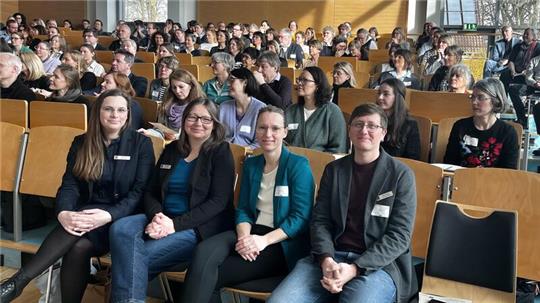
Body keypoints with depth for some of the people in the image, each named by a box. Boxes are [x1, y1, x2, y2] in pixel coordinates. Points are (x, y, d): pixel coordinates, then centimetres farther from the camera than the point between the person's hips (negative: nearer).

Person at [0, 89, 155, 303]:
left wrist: (109, 215, -25)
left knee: (80, 247, -32)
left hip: (122, 219, -3)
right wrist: (63, 213, -22)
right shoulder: (81, 143, 8)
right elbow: (69, 185, 1)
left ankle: (17, 282, -31)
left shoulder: (141, 144, -1)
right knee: (77, 247, -33)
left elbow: (140, 191, -7)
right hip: (87, 213, 3)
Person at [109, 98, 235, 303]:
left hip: (199, 226, -5)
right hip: (163, 219, 5)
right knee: (120, 229, -25)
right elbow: (150, 192, 12)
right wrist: (157, 216, -12)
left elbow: (218, 202, -10)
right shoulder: (171, 150, 15)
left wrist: (176, 224, -19)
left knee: (139, 255, -27)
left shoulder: (221, 153, -1)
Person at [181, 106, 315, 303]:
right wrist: (244, 237, -12)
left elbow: (301, 216, -10)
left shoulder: (298, 165, -3)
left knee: (209, 276, -22)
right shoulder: (250, 164, 15)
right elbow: (243, 209, 11)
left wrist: (265, 240, -21)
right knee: (203, 252, -28)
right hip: (252, 233, 5)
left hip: (283, 243, -5)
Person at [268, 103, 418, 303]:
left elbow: (399, 235, -5)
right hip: (331, 257, 3)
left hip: (378, 264, -2)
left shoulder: (401, 175, 1)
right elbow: (320, 220, 8)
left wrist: (355, 269, -16)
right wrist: (326, 259, -12)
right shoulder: (333, 170, 12)